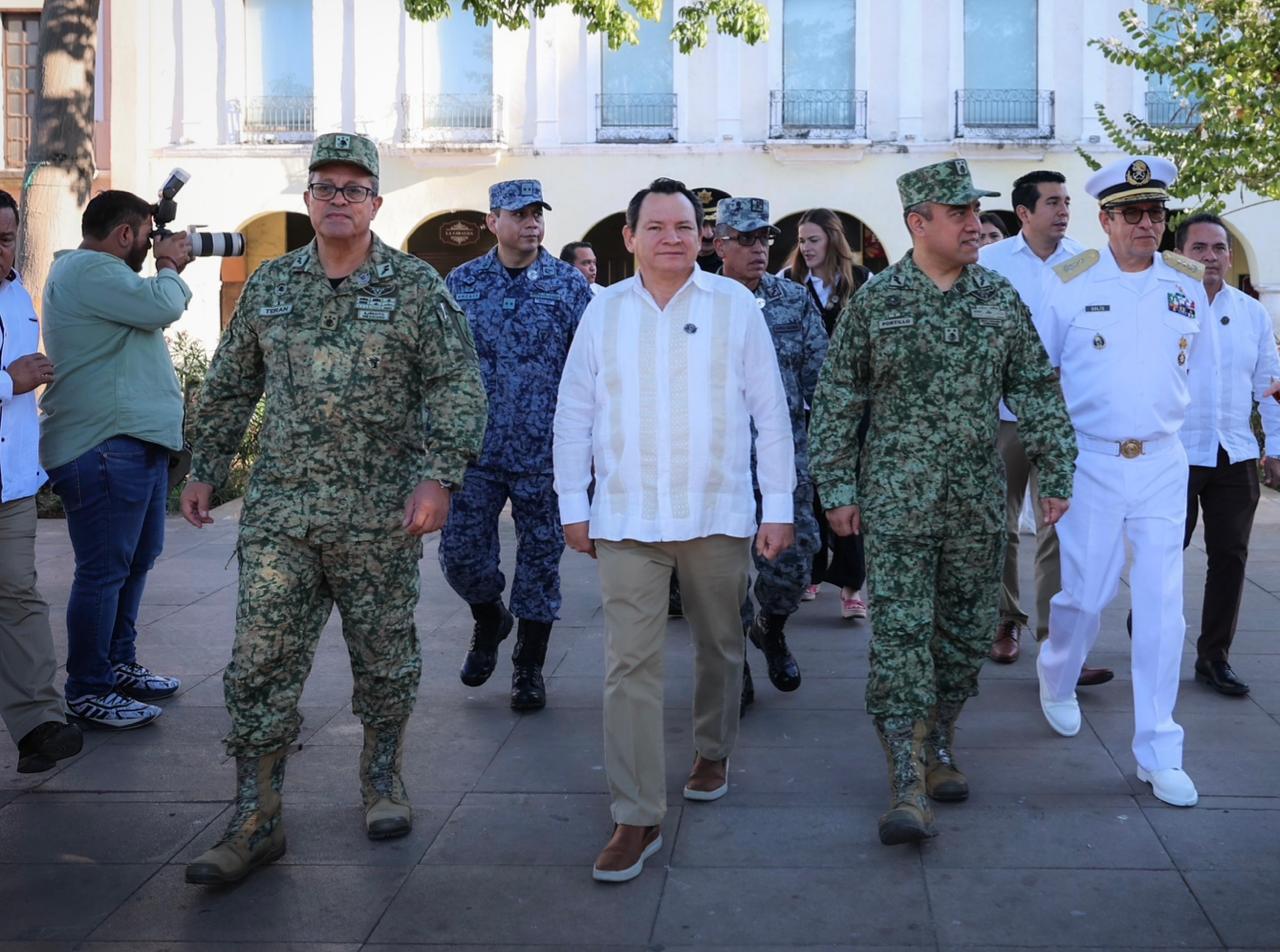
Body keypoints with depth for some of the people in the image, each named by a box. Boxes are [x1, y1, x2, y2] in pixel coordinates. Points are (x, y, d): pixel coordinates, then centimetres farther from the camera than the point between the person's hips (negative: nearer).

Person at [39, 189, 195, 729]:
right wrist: (169, 267, -3)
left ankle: (119, 664, 31)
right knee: (104, 571, -6)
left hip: (136, 441, 12)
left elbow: (153, 312, 28)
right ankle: (88, 691, 2)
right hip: (105, 447, -12)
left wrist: (169, 272, 14)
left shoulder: (96, 272, 22)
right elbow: (162, 307, -20)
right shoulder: (86, 269, -14)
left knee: (138, 558, 19)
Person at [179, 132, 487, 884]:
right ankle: (257, 822, 5)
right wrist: (206, 470, 15)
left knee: (385, 657, 10)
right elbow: (230, 387, 17)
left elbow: (459, 387, -7)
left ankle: (384, 781, 32)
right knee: (263, 662, -2)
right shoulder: (269, 285, 9)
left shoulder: (416, 287, -2)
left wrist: (437, 477, -18)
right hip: (280, 513, 3)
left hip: (380, 515, -2)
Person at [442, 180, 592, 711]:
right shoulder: (461, 283, 5)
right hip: (475, 447, 2)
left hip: (544, 451, -1)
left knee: (540, 557, 5)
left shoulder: (569, 284, 0)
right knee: (460, 551, 1)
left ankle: (529, 668, 19)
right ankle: (489, 620, 33)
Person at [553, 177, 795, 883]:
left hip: (718, 513, 0)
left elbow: (769, 409, 2)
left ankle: (713, 752, 42)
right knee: (629, 664, -6)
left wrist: (779, 506, 0)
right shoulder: (604, 310, 4)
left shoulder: (734, 304, 0)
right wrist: (573, 505, 6)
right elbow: (574, 413, 9)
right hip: (625, 518, 0)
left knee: (719, 645, 15)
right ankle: (636, 818, -2)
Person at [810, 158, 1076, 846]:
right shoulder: (874, 301, -2)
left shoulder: (1001, 298, 6)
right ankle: (907, 785, -6)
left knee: (966, 632, 10)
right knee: (899, 633, -8)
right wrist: (838, 488, -2)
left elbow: (1037, 392, 10)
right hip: (896, 499, -3)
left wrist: (1056, 474, 5)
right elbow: (835, 400, 2)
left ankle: (938, 745, 30)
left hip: (978, 502, 3)